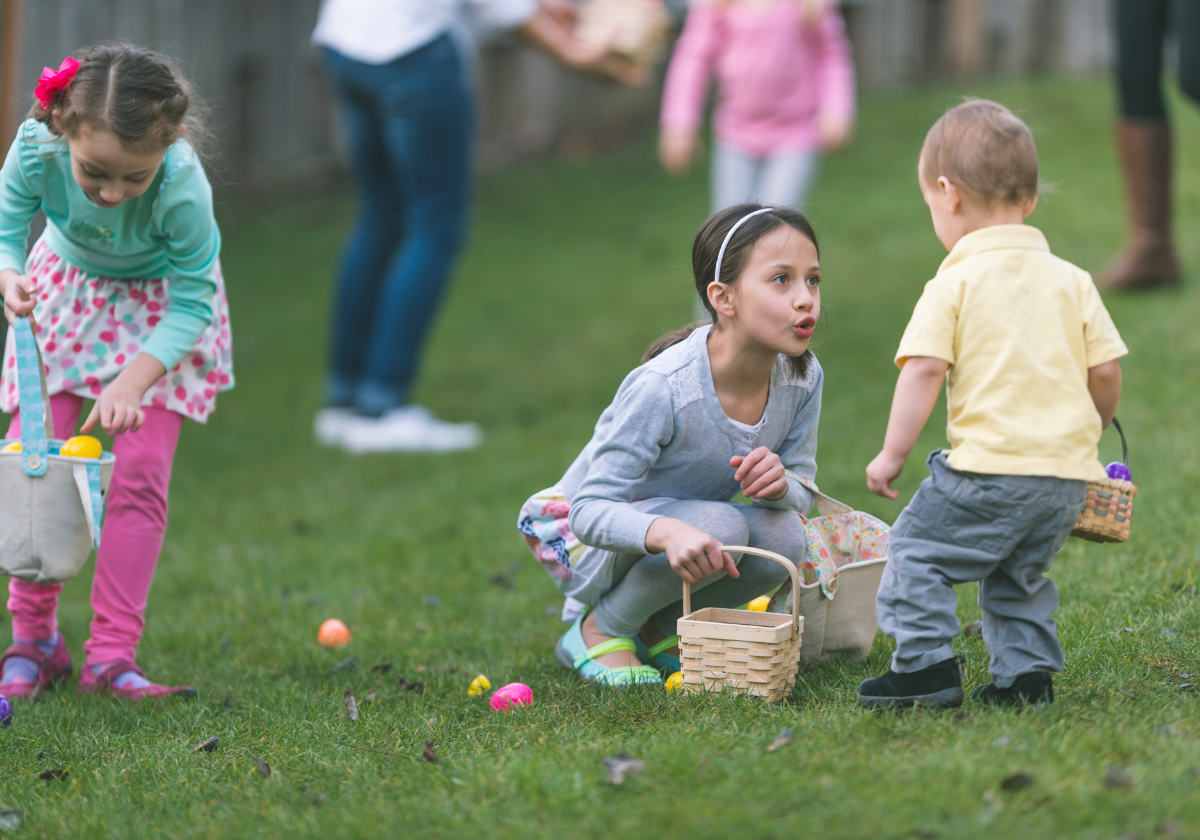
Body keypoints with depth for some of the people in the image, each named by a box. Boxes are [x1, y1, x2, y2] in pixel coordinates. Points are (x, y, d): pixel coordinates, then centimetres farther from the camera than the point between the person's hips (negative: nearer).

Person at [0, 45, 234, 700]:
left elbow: (191, 305, -26)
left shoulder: (182, 188, -39)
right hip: (66, 288, 2)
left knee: (139, 470, -11)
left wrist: (132, 383, -36)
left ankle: (112, 655, -6)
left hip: (160, 306, -2)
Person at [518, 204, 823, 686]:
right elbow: (591, 511, -32)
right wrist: (666, 531, -54)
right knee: (720, 526, -34)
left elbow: (802, 495, -4)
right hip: (583, 537, -6)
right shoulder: (661, 388, -32)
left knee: (783, 537, -24)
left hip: (683, 524, 6)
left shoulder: (802, 377, -14)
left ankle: (656, 627, 3)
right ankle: (597, 627, -8)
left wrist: (780, 485, -31)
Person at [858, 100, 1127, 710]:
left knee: (917, 550, 7)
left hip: (990, 464, -6)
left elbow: (923, 368, -12)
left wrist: (893, 454, -7)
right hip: (1068, 475, 6)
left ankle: (926, 664, 0)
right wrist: (1090, 430, 26)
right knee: (1019, 575, 23)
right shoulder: (1070, 280, 9)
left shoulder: (955, 283, -5)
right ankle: (1026, 671, 16)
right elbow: (1105, 370, 8)